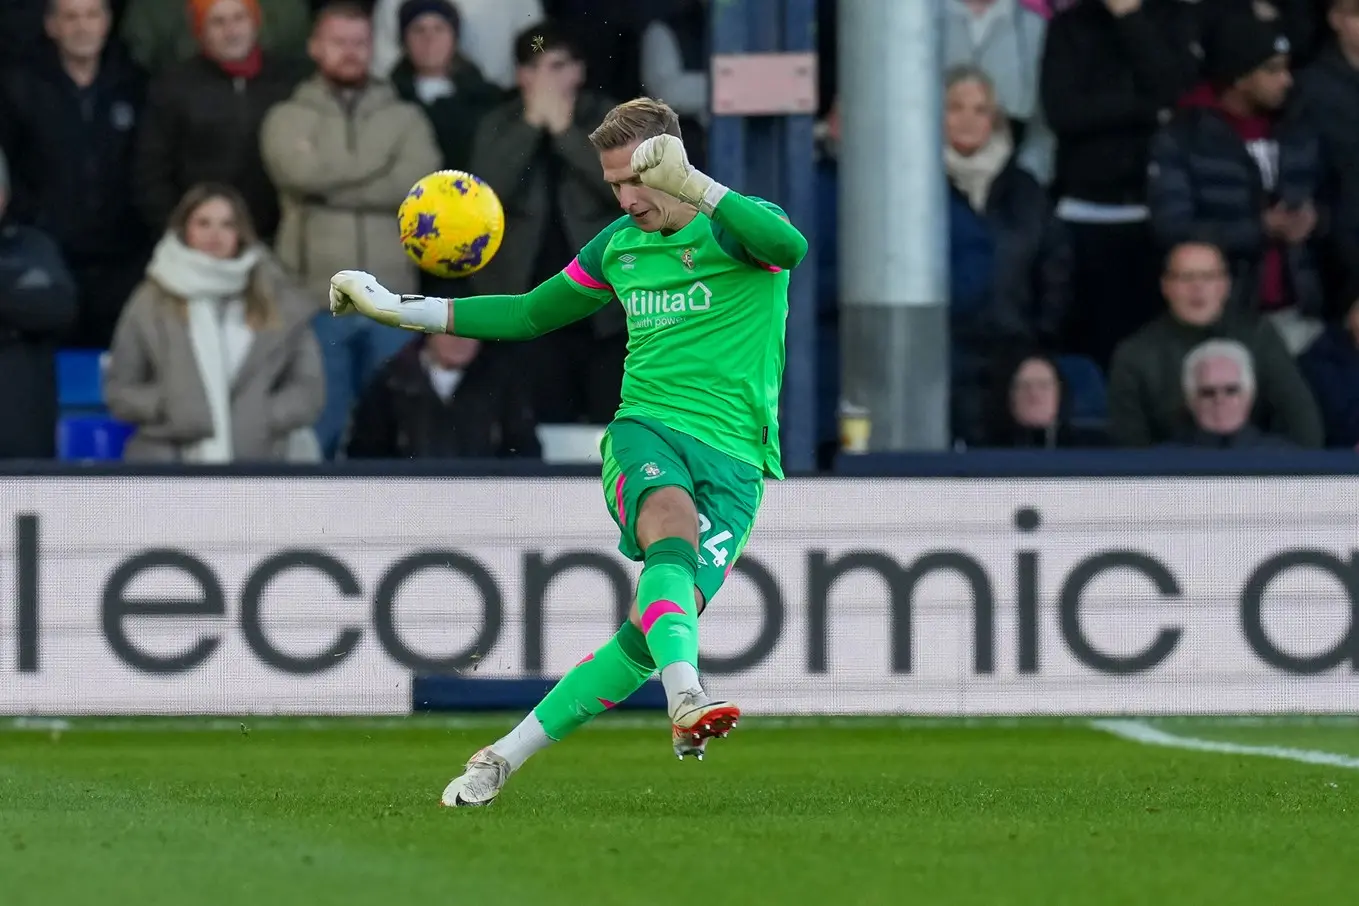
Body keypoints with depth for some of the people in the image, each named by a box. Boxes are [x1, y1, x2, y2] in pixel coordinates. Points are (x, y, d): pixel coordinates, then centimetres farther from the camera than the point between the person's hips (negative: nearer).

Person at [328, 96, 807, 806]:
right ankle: (687, 701, -57)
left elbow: (790, 246, -27)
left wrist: (694, 186, -38)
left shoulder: (740, 226, -1)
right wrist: (399, 310, 26)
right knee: (674, 526, -35)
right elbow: (530, 315, 29)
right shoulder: (618, 246, 15)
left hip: (734, 462, -2)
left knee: (649, 637, -14)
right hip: (648, 433, 2)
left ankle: (506, 756, 0)